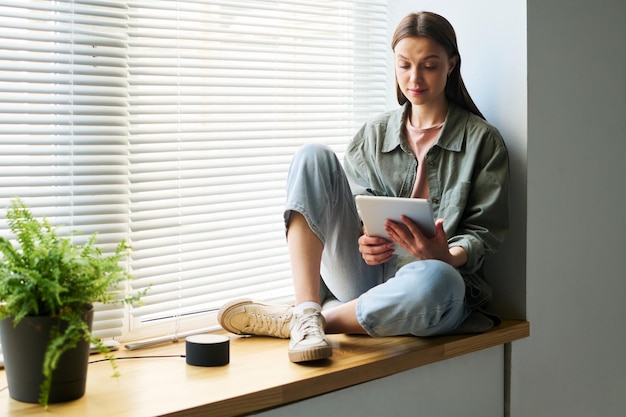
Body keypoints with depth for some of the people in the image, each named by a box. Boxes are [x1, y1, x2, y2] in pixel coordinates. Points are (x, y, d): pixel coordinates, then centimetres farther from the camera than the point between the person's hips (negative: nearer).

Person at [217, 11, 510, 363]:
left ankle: (286, 321, -24)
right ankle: (307, 314, -29)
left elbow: (484, 233, 2)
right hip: (364, 278, 3)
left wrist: (448, 257, -21)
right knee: (315, 156, -15)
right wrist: (365, 241, -13)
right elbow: (355, 209, 11)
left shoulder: (483, 141, 5)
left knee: (436, 280, -43)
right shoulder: (374, 134, 15)